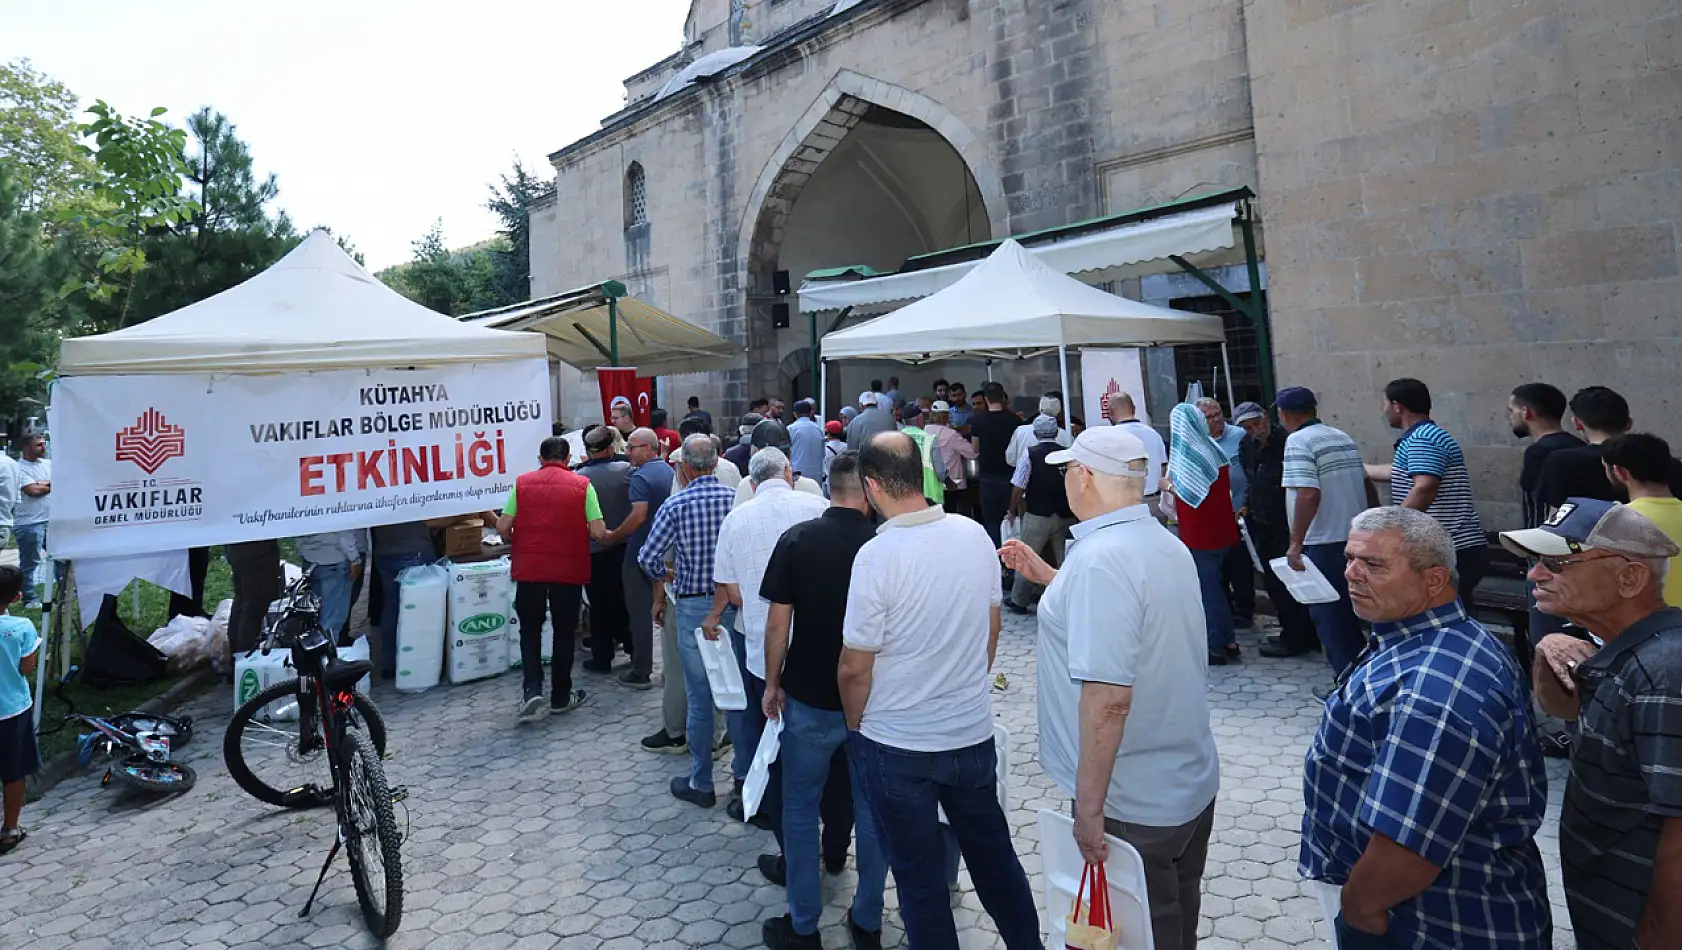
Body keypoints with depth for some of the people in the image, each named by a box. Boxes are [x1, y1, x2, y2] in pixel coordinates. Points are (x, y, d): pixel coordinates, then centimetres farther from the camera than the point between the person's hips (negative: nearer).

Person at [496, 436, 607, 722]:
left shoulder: (522, 483, 0)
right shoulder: (582, 485, -4)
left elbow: (503, 527, -3)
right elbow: (597, 532, -8)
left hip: (529, 570, 1)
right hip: (569, 570, -1)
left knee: (530, 632, 14)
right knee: (563, 633, 12)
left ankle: (531, 692, -1)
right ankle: (560, 697, 21)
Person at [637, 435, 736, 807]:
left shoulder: (676, 505, -9)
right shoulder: (738, 499, -5)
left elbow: (647, 558, -8)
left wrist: (665, 577, 13)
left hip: (694, 607, -2)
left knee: (699, 697, 7)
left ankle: (701, 783, 17)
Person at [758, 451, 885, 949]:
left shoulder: (797, 539, -10)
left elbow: (777, 623, -8)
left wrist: (772, 684, 6)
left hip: (809, 699, -1)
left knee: (801, 810, 13)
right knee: (871, 811, 15)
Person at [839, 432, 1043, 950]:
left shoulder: (877, 555, -22)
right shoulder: (974, 534, -6)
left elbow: (855, 667, -16)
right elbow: (991, 629, 7)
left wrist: (856, 725, 2)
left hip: (897, 745, -5)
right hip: (974, 732, 5)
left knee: (919, 874, 14)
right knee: (994, 854, 23)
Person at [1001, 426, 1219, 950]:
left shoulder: (1100, 558, -26)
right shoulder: (1166, 543, 3)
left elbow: (1109, 697, -31)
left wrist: (1089, 808, -23)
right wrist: (1049, 577, 19)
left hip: (1134, 804, -8)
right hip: (1193, 784, 8)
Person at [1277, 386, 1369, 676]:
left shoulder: (1298, 440, -14)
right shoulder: (1343, 437, 10)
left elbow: (1308, 494, -24)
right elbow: (1363, 483, 17)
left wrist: (1295, 543, -20)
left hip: (1324, 543, -8)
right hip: (1356, 538, 8)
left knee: (1328, 614, 3)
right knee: (1348, 611, 19)